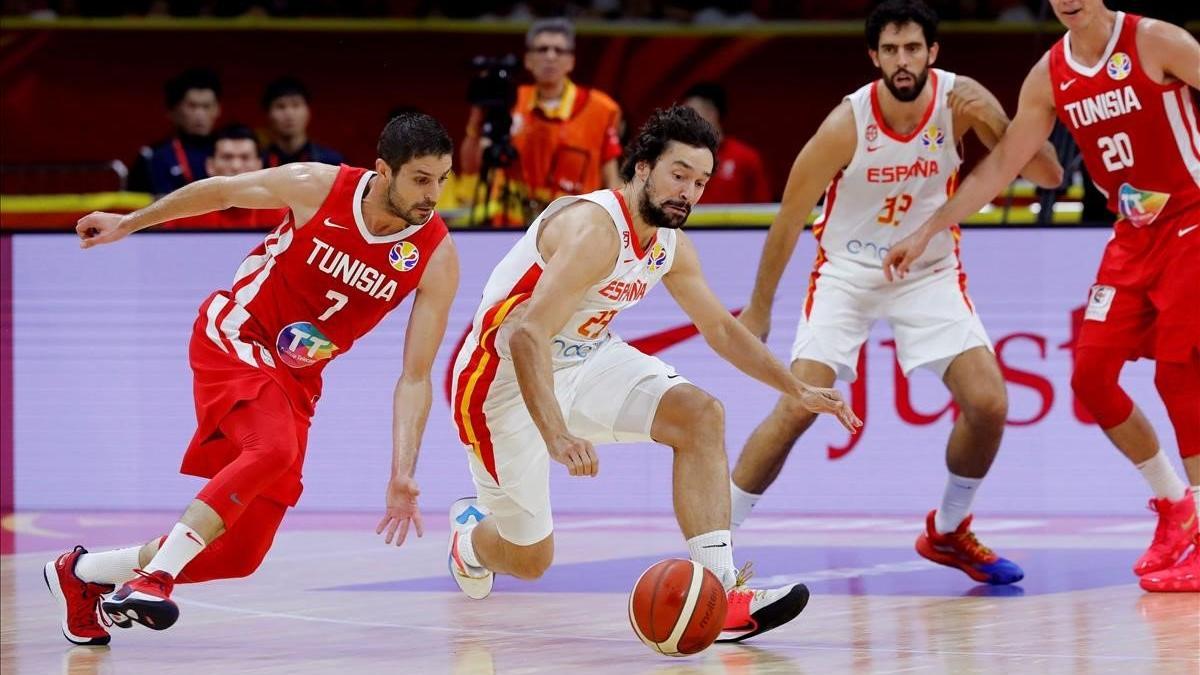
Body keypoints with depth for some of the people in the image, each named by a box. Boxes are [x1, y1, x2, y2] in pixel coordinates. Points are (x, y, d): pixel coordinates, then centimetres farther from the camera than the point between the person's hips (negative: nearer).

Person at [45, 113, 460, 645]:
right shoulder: (318, 187, -17)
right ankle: (154, 577, -31)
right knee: (274, 448, -36)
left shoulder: (436, 257, -13)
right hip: (234, 336, -4)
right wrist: (129, 223, 12)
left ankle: (81, 573, 19)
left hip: (297, 379, 4)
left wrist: (402, 475, -23)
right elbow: (220, 191, 1)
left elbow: (416, 377, -12)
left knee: (240, 553, -1)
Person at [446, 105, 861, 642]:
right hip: (506, 377, -7)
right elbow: (527, 336, -40)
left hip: (584, 361, 7)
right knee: (529, 558, 0)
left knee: (700, 415, -16)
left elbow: (720, 327, 16)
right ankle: (470, 536, 39)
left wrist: (799, 391, 10)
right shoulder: (595, 230, -29)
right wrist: (557, 437, -51)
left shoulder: (671, 246, -1)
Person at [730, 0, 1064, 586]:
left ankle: (948, 532, 14)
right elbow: (790, 218, -11)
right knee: (797, 408, -17)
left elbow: (1048, 176, -13)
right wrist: (759, 311, -4)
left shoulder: (961, 99, -16)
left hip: (929, 270, 3)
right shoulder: (848, 124, -23)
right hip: (848, 270, -3)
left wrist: (995, 126, -32)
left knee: (989, 403, -10)